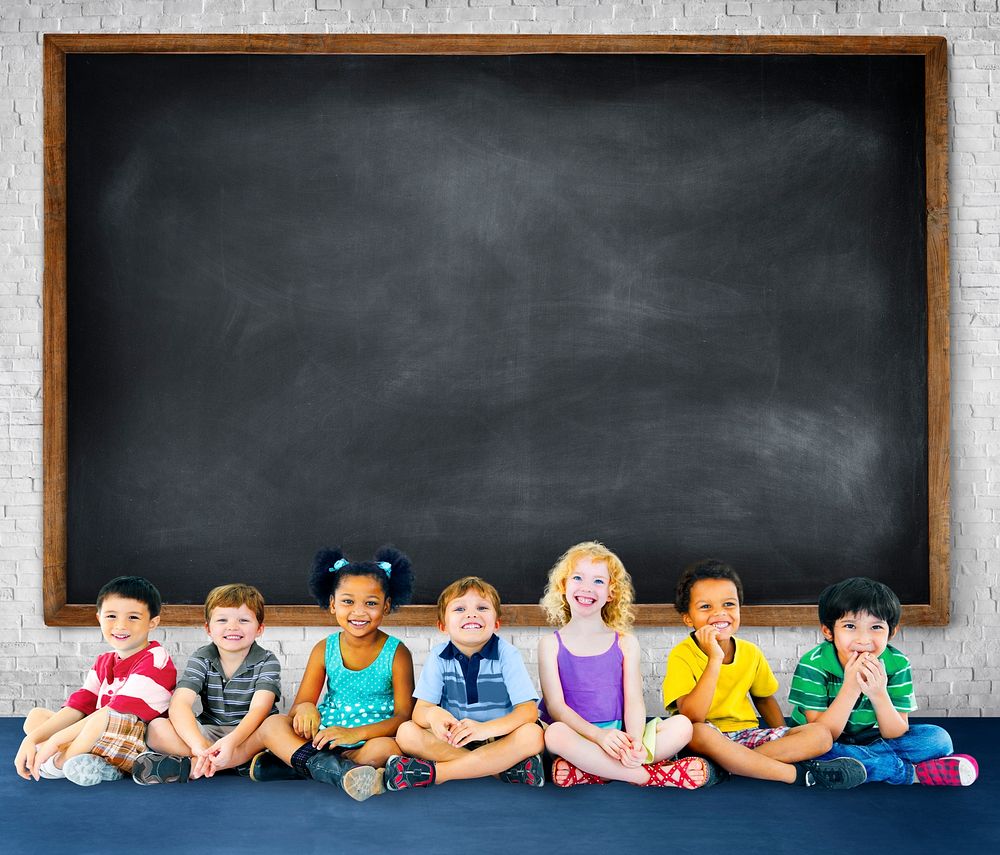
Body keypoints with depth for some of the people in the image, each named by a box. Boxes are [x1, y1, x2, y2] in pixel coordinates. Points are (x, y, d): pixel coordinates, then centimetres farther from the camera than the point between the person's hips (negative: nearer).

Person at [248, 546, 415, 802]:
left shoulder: (397, 653, -4)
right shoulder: (324, 650, 6)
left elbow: (404, 716, -11)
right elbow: (300, 704, 4)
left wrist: (355, 733, -27)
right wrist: (304, 708, -24)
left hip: (369, 742, -3)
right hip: (322, 741, 3)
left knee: (387, 747, -36)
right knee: (271, 724, -19)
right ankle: (338, 771, -35)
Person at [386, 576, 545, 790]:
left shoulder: (506, 654, -8)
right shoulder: (439, 657, -2)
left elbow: (529, 710, -17)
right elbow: (420, 710, -9)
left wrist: (486, 728, -35)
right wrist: (432, 714, -36)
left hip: (500, 741, -2)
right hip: (452, 742, 2)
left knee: (533, 734, -31)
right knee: (406, 732, -22)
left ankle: (434, 772, -28)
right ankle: (506, 768, -26)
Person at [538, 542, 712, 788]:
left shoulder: (625, 643, 10)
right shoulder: (551, 645, 5)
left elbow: (634, 701, 1)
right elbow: (555, 705, -6)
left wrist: (635, 742, -21)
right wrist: (599, 735, -22)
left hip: (616, 738, 3)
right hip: (576, 738, -3)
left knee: (681, 725, -18)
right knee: (556, 733, -37)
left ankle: (585, 773, -28)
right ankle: (646, 775, -26)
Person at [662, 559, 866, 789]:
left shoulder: (750, 653, 3)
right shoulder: (681, 655, -13)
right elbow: (692, 717, -26)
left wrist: (787, 740, 4)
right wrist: (714, 660, -30)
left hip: (746, 734, 5)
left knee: (821, 735, -12)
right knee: (699, 733, -41)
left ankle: (727, 763, -24)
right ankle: (799, 773, -27)